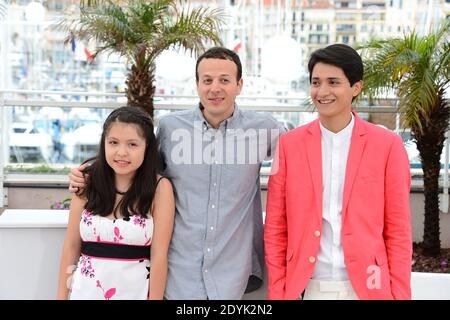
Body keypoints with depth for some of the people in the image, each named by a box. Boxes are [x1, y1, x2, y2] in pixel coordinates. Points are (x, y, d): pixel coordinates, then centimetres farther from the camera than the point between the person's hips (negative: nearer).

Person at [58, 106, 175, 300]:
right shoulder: (87, 183, -3)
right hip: (86, 290, 2)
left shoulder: (159, 188, -11)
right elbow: (71, 247, 0)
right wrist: (61, 296, 1)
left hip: (136, 291, -2)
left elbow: (159, 255, -12)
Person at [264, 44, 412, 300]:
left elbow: (398, 231, 0)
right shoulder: (289, 144, 1)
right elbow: (276, 228, 3)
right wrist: (277, 293, -1)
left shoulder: (387, 145, -3)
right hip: (306, 288, 1)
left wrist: (400, 294, -3)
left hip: (366, 288, -1)